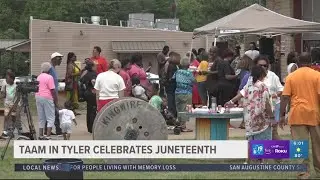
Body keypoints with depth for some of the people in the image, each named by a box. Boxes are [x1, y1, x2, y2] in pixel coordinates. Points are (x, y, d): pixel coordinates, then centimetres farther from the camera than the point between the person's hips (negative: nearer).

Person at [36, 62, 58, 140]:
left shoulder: (38, 77, 12)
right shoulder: (49, 77, -10)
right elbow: (52, 90, -12)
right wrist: (56, 101, -6)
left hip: (38, 97, 7)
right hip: (47, 98, -7)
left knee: (41, 118, 13)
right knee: (50, 118, -2)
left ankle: (41, 135, 12)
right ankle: (48, 136, -11)